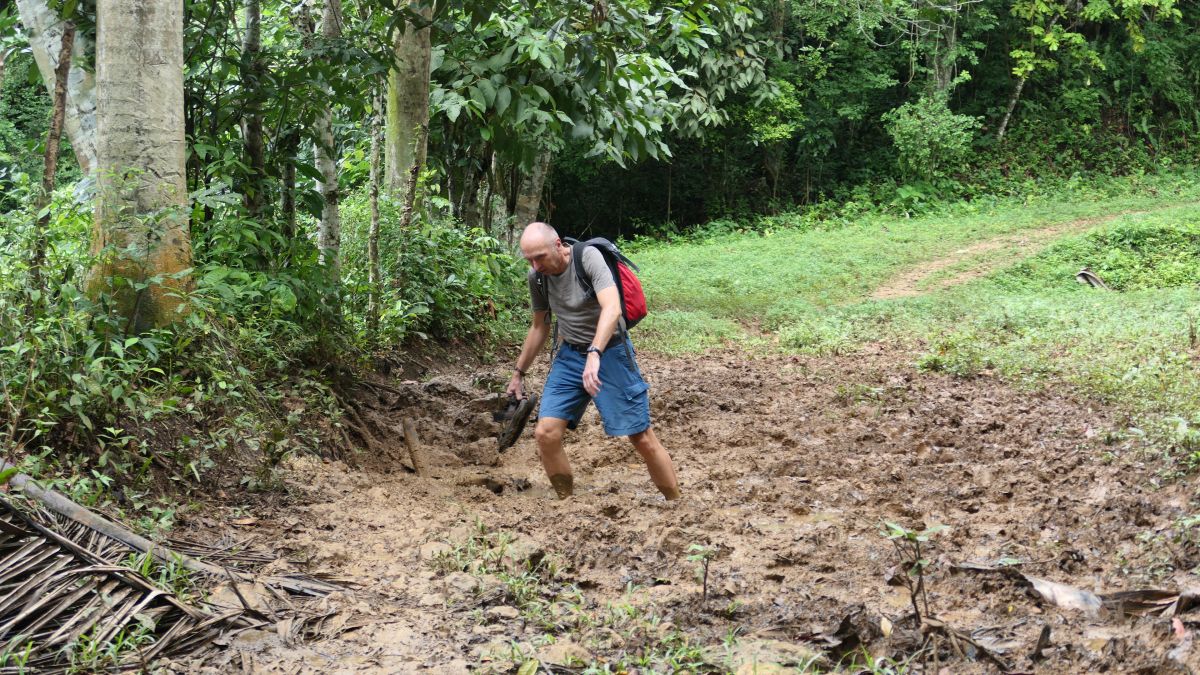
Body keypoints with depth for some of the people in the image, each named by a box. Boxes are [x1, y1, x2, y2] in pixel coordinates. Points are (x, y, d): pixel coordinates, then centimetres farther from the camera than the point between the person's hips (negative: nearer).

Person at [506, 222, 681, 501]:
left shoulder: (588, 257, -19)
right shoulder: (537, 277, 0)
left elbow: (612, 308, -33)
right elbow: (539, 327, 15)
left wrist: (594, 354, -46)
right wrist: (519, 373, 18)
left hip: (610, 352, -5)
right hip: (570, 355, 5)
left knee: (642, 438, -4)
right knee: (546, 433, -9)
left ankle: (676, 505, 10)